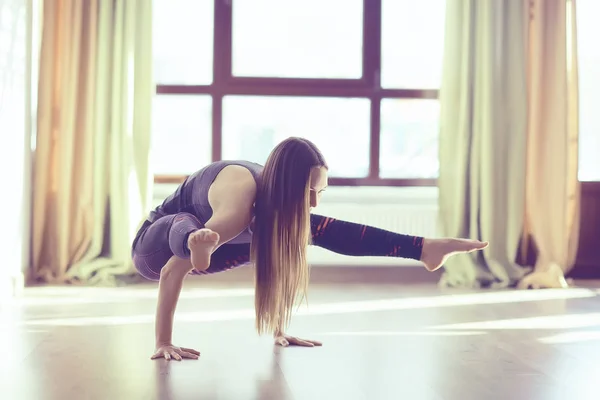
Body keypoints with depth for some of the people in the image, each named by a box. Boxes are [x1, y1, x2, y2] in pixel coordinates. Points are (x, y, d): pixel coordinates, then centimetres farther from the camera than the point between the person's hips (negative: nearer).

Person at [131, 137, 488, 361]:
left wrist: (279, 331, -2)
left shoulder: (278, 202, -17)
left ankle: (423, 249, -18)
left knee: (316, 230, -13)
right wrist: (163, 343, -35)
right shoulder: (239, 208, -40)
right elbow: (171, 271, -35)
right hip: (155, 248, -4)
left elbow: (277, 260, -4)